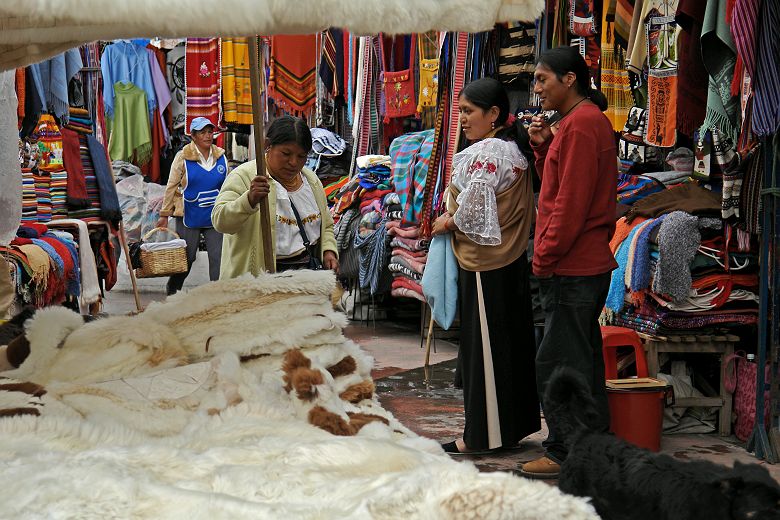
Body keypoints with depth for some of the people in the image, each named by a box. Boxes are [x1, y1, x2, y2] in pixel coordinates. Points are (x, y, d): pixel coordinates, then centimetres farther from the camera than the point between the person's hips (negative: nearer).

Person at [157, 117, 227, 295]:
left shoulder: (220, 157, 6)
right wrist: (164, 215, -2)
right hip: (189, 217, -3)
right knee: (186, 258, 5)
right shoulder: (183, 157, -4)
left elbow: (226, 187, 16)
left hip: (215, 216, 3)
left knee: (218, 257, -3)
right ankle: (172, 291, 24)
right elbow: (171, 186, -1)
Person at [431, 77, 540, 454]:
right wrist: (455, 218, 9)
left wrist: (446, 222, -2)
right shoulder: (513, 153, 14)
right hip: (512, 262, 10)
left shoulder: (485, 154, -17)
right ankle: (514, 425, 21)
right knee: (510, 343, 13)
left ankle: (482, 436, 3)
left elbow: (473, 213, -20)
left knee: (483, 346, -3)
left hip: (484, 266, -10)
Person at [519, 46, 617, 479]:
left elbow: (571, 202, -20)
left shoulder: (579, 125, -16)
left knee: (559, 363, -5)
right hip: (590, 264, 11)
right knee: (584, 358, 16)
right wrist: (544, 147, 5)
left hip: (570, 269, -11)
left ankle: (565, 454, 0)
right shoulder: (591, 120, 17)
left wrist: (545, 256, -15)